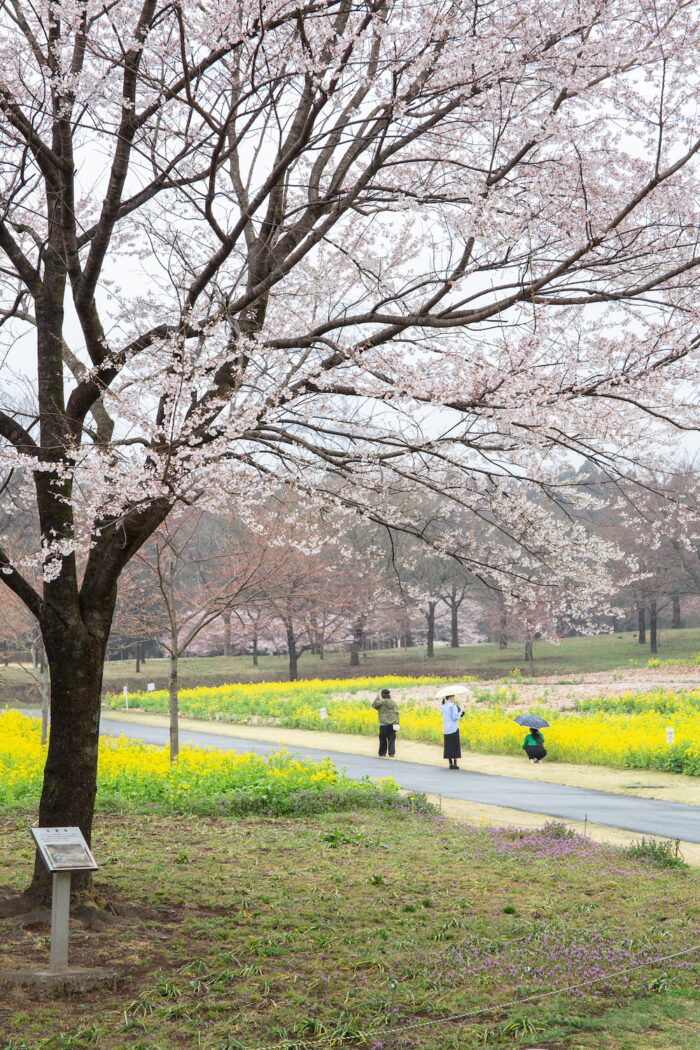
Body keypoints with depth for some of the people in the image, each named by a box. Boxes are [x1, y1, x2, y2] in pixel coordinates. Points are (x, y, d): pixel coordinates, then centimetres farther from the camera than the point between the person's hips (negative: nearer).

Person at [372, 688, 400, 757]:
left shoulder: (381, 702, -8)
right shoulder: (394, 702, 6)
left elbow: (374, 705, 4)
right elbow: (396, 713, 4)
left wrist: (377, 698, 10)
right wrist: (397, 722, 5)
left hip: (384, 724, -3)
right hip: (392, 724, 3)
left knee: (383, 739, 7)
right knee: (391, 739, 4)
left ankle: (382, 753, 13)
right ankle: (391, 753, -4)